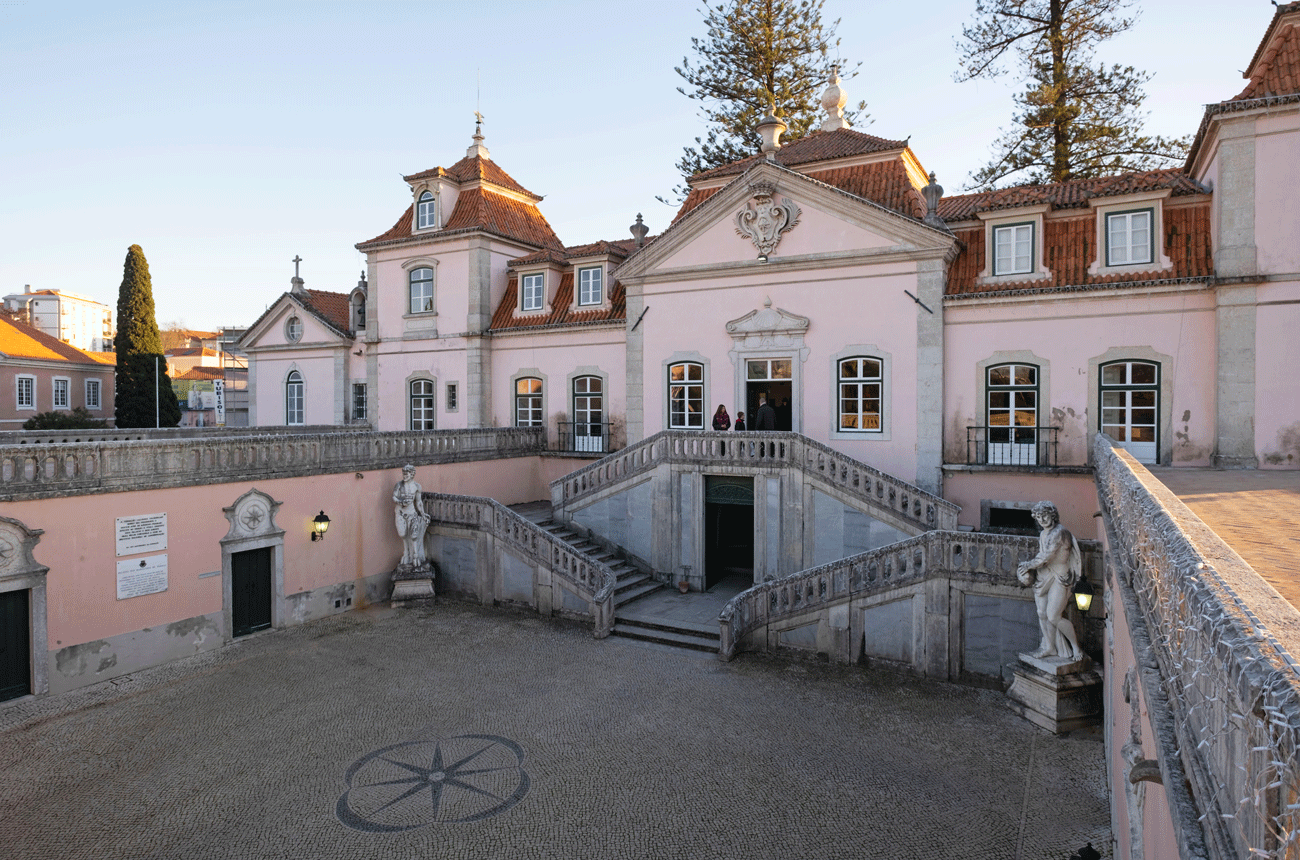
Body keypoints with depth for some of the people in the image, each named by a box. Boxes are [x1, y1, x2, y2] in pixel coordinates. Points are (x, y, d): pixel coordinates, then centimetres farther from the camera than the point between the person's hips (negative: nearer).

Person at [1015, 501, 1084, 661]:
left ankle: (1076, 647, 4)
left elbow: (1046, 557, -20)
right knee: (1042, 614, 8)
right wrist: (1029, 570, 6)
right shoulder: (1043, 534, 12)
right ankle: (1049, 647, 22)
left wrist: (1027, 566, -9)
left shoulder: (1059, 532, -15)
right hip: (1043, 577, 8)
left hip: (1059, 578, -8)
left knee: (1053, 616, -13)